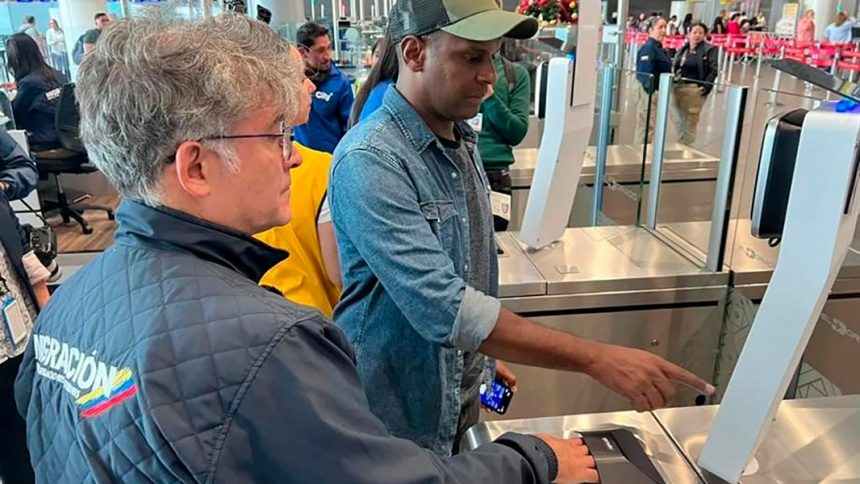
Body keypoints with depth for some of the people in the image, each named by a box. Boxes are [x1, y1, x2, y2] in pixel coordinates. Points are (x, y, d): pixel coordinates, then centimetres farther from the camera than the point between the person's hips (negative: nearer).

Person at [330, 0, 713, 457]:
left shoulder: (462, 141, 2)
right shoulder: (370, 160, -26)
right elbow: (444, 308, -33)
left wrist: (486, 358, 12)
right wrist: (596, 358, -32)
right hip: (392, 422, -7)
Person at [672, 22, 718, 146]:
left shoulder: (709, 50, -3)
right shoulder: (682, 49, 15)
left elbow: (713, 70, -8)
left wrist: (706, 87, -17)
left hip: (694, 89, -6)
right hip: (677, 87, 6)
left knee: (690, 121, -4)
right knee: (679, 120, 13)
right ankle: (679, 145, 24)